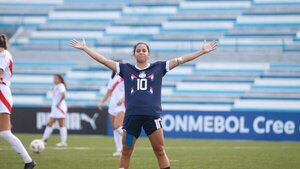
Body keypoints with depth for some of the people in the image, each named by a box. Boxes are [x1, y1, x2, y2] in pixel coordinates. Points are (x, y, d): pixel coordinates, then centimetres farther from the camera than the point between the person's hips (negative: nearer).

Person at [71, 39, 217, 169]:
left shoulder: (158, 68, 9)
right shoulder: (126, 69, 10)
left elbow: (180, 60, 7)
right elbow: (103, 60, 11)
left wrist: (202, 51, 4)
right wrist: (85, 48, 9)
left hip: (152, 115, -1)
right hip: (132, 115, 1)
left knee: (160, 151, 1)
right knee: (126, 152, 5)